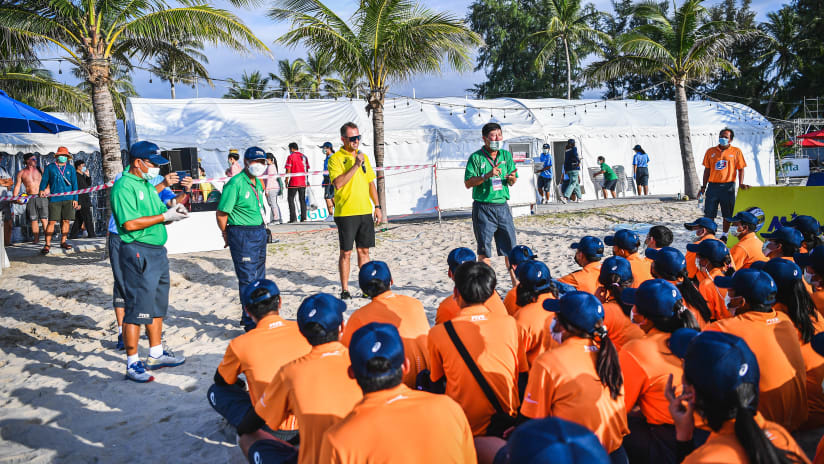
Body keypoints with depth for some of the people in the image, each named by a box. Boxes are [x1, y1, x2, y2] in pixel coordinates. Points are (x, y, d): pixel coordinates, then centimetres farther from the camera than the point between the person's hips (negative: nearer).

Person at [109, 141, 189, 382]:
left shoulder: (148, 186, 17)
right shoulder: (123, 187, -12)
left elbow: (159, 214, 19)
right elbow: (130, 223, -21)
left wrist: (174, 211, -3)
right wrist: (165, 216, -18)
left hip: (158, 251, 10)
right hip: (138, 253, -10)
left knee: (157, 306, 17)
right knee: (136, 309, -5)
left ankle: (157, 354, 29)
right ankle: (132, 364, 3)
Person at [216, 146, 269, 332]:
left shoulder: (258, 183, 12)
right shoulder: (235, 184, -15)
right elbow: (221, 213, -12)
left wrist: (261, 229, 19)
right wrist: (227, 235, 0)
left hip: (259, 232, 9)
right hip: (242, 235, -9)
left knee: (258, 277, 15)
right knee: (247, 279, -4)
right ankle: (250, 322, 6)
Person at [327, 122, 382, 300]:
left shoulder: (363, 156, 13)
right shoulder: (335, 158, -6)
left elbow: (371, 183, 18)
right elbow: (338, 183, -19)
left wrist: (377, 206, 13)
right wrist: (355, 165, -19)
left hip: (365, 211, 5)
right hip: (345, 213, -5)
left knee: (364, 250, 10)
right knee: (346, 252, 1)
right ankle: (344, 290, 10)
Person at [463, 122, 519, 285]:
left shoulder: (506, 155, 10)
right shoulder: (476, 157, -4)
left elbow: (512, 183, 13)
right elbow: (468, 183, -9)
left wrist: (512, 177, -11)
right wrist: (487, 175, -21)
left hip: (502, 206, 4)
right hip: (483, 207, -4)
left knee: (510, 246, 7)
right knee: (484, 249, 2)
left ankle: (515, 282, 19)